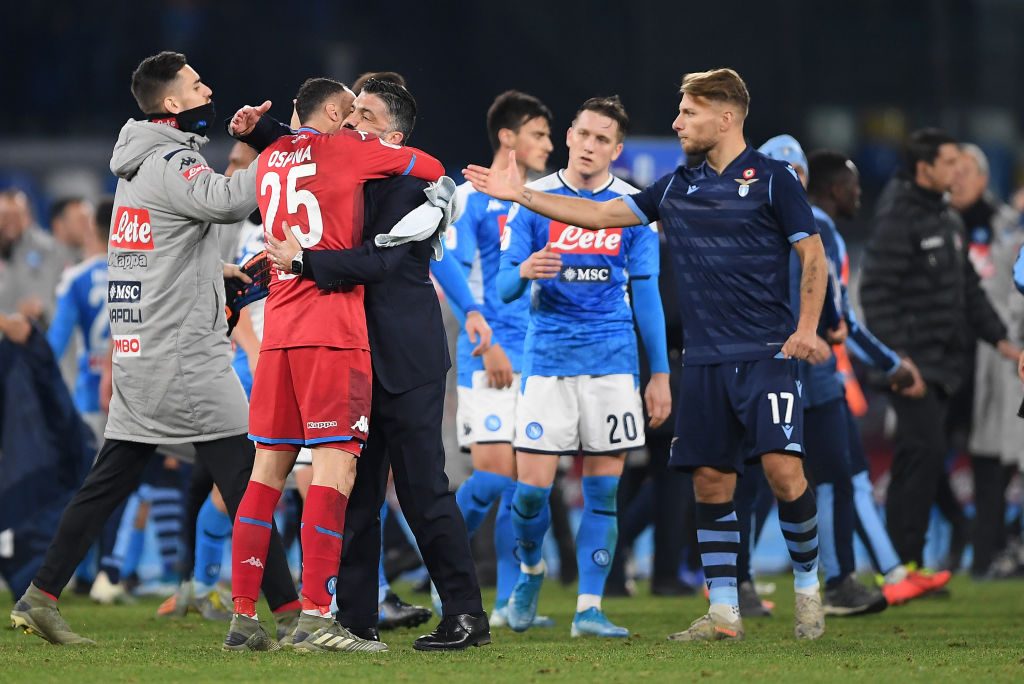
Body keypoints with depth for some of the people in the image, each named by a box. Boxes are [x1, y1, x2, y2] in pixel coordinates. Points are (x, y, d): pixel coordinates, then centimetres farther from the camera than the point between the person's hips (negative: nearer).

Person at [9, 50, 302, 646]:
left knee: (109, 481, 11)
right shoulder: (170, 163, -13)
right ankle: (289, 612, -7)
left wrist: (221, 272, 16)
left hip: (138, 353, 9)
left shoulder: (139, 166, 16)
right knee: (246, 480, -6)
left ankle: (41, 597, 9)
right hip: (185, 358, -9)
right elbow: (226, 200, -31)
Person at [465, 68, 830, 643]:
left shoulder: (773, 179, -3)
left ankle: (808, 589, 3)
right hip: (705, 359, 6)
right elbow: (601, 214, 18)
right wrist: (522, 195, 15)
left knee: (783, 468, -16)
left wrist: (807, 327, -14)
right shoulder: (679, 188, 13)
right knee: (711, 481, 3)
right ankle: (724, 613, 8)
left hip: (766, 353, -6)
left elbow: (813, 253, -3)